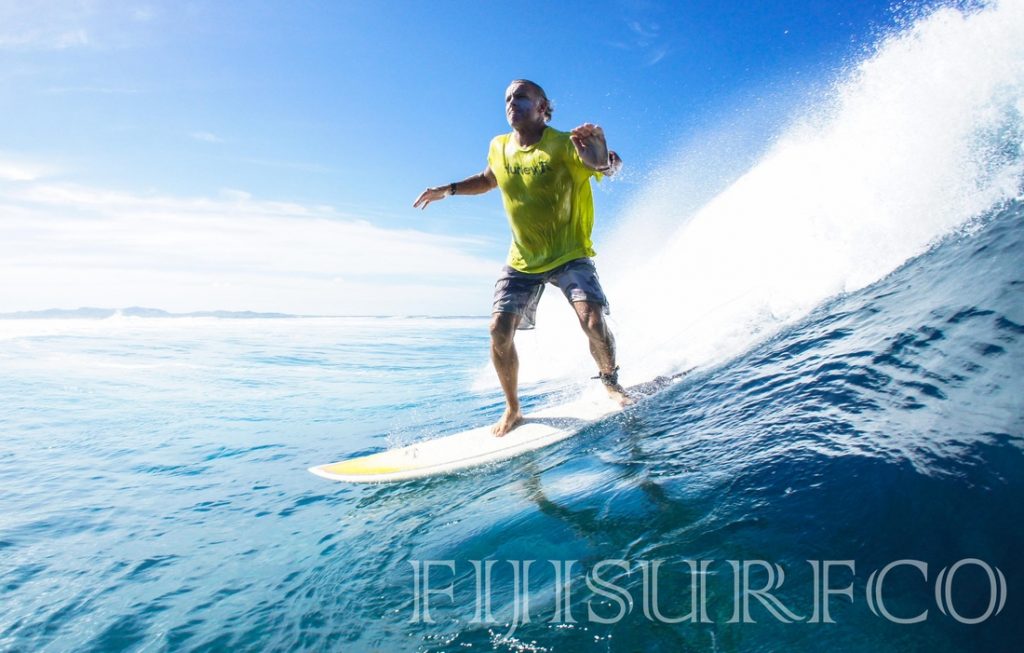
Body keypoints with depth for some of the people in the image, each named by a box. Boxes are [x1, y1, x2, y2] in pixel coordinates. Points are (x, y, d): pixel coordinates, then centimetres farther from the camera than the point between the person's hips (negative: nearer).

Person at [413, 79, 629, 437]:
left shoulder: (563, 144, -16)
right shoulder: (499, 148, 0)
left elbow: (609, 167, -33)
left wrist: (601, 157, -56)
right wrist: (446, 190, 14)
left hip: (569, 255, -4)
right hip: (522, 260, 4)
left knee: (594, 321, -22)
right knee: (500, 329, -10)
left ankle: (610, 382, 10)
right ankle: (512, 409, 10)